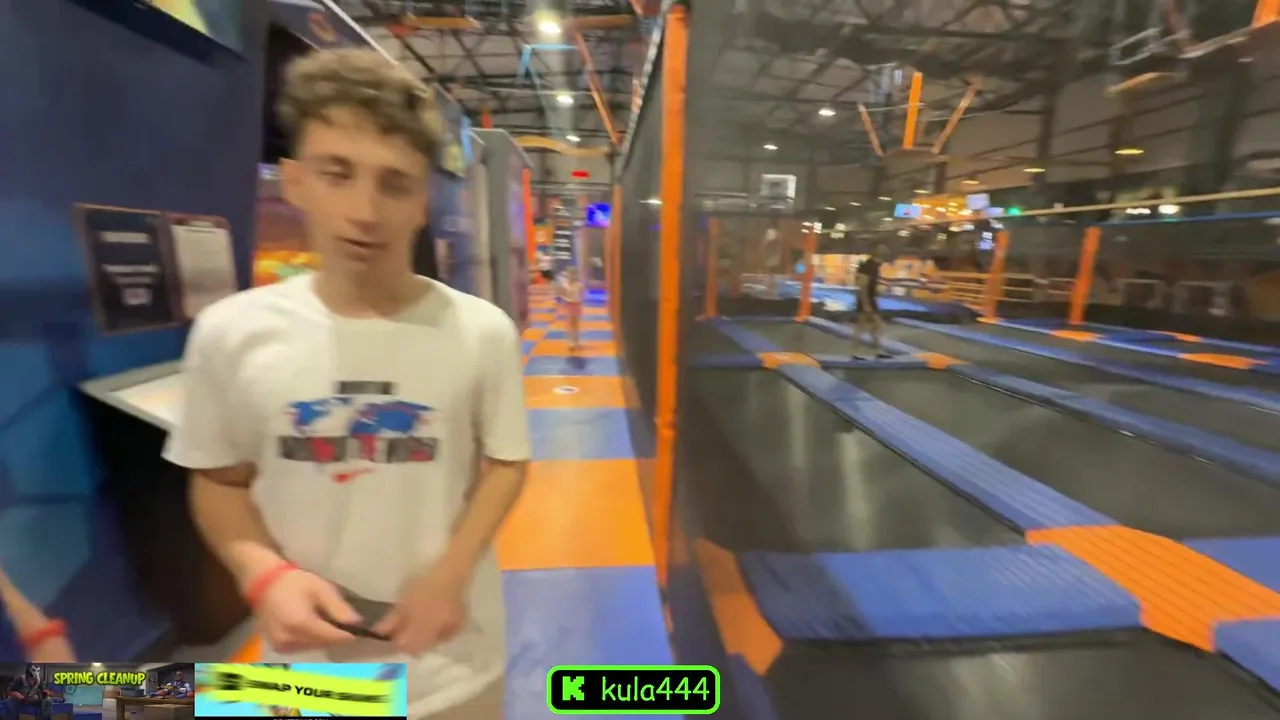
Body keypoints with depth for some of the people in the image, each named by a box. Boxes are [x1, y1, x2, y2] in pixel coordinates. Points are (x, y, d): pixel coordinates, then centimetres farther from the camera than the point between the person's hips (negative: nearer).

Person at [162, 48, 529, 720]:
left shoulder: (483, 332, -15)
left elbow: (505, 465, -5)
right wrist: (265, 574, -15)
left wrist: (451, 574, -17)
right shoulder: (231, 332, -11)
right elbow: (219, 481, 2)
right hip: (306, 664, 2)